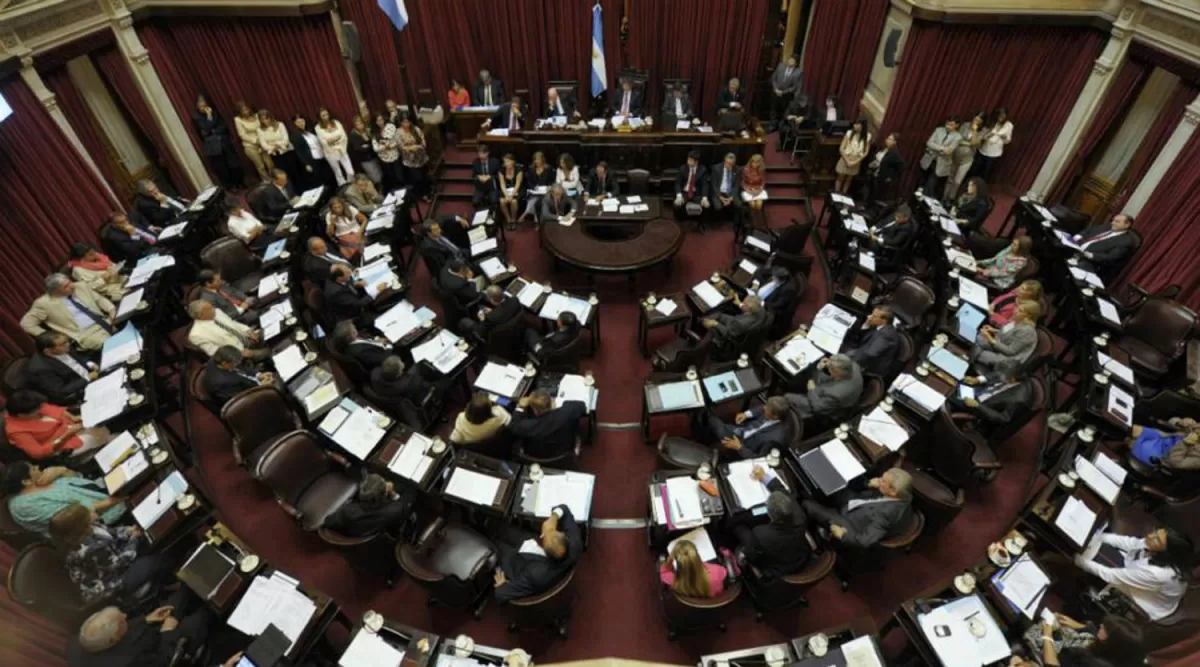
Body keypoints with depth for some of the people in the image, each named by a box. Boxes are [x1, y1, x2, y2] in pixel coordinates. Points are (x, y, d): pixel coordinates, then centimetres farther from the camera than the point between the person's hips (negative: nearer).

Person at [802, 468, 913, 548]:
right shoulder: (902, 496, -16)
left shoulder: (887, 513, -40)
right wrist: (870, 485, -15)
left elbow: (865, 541, -35)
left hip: (849, 525, -8)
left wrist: (842, 535, -21)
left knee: (807, 504, -5)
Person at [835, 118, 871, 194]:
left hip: (856, 162, 1)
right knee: (840, 178, 10)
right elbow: (841, 149, -11)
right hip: (845, 159, -1)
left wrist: (855, 162, -13)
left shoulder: (868, 136, -9)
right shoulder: (849, 133, -13)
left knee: (848, 180, 14)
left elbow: (866, 152, -5)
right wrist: (847, 161, -16)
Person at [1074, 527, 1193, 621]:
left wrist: (1081, 561, -27)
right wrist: (1095, 536, -20)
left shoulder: (1157, 574, -45)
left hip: (1143, 609, -6)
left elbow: (1113, 577, -36)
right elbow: (1128, 542, -10)